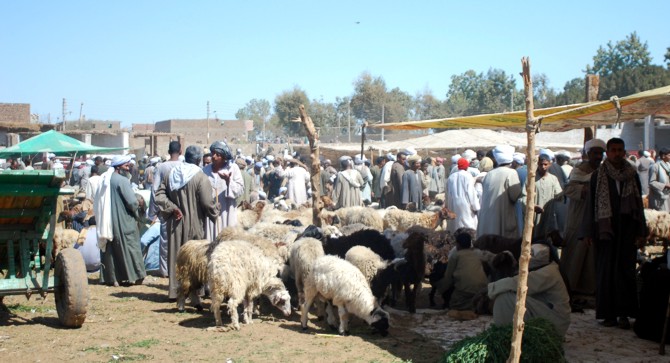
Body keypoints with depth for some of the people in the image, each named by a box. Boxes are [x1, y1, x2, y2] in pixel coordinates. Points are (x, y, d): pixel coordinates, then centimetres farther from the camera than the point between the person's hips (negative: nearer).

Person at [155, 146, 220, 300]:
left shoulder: (171, 174, 5)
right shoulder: (200, 177, -14)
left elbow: (159, 195, 0)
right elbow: (207, 202, -17)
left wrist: (172, 207, -4)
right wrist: (216, 212, 0)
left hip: (175, 223, 5)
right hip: (194, 224, -5)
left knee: (176, 255, 12)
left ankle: (174, 290, 17)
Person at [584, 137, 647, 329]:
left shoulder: (632, 175, 8)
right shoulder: (598, 175, 3)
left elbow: (639, 203, 10)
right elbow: (592, 204, 2)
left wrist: (640, 231, 5)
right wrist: (590, 232, -1)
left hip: (627, 228, 1)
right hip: (605, 228, -1)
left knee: (625, 268, -2)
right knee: (606, 269, 1)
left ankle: (623, 313, 0)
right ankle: (608, 313, 5)